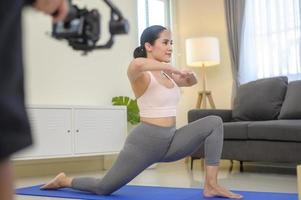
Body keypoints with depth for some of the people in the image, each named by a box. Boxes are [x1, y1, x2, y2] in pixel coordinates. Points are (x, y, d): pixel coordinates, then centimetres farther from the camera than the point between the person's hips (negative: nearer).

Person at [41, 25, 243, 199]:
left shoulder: (168, 75, 9)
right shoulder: (141, 75, -14)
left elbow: (192, 82, 28)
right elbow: (137, 64, -41)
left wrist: (188, 74, 4)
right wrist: (173, 68, -29)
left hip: (170, 141, 7)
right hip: (145, 142, -7)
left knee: (214, 122, -8)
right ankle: (64, 180, 35)